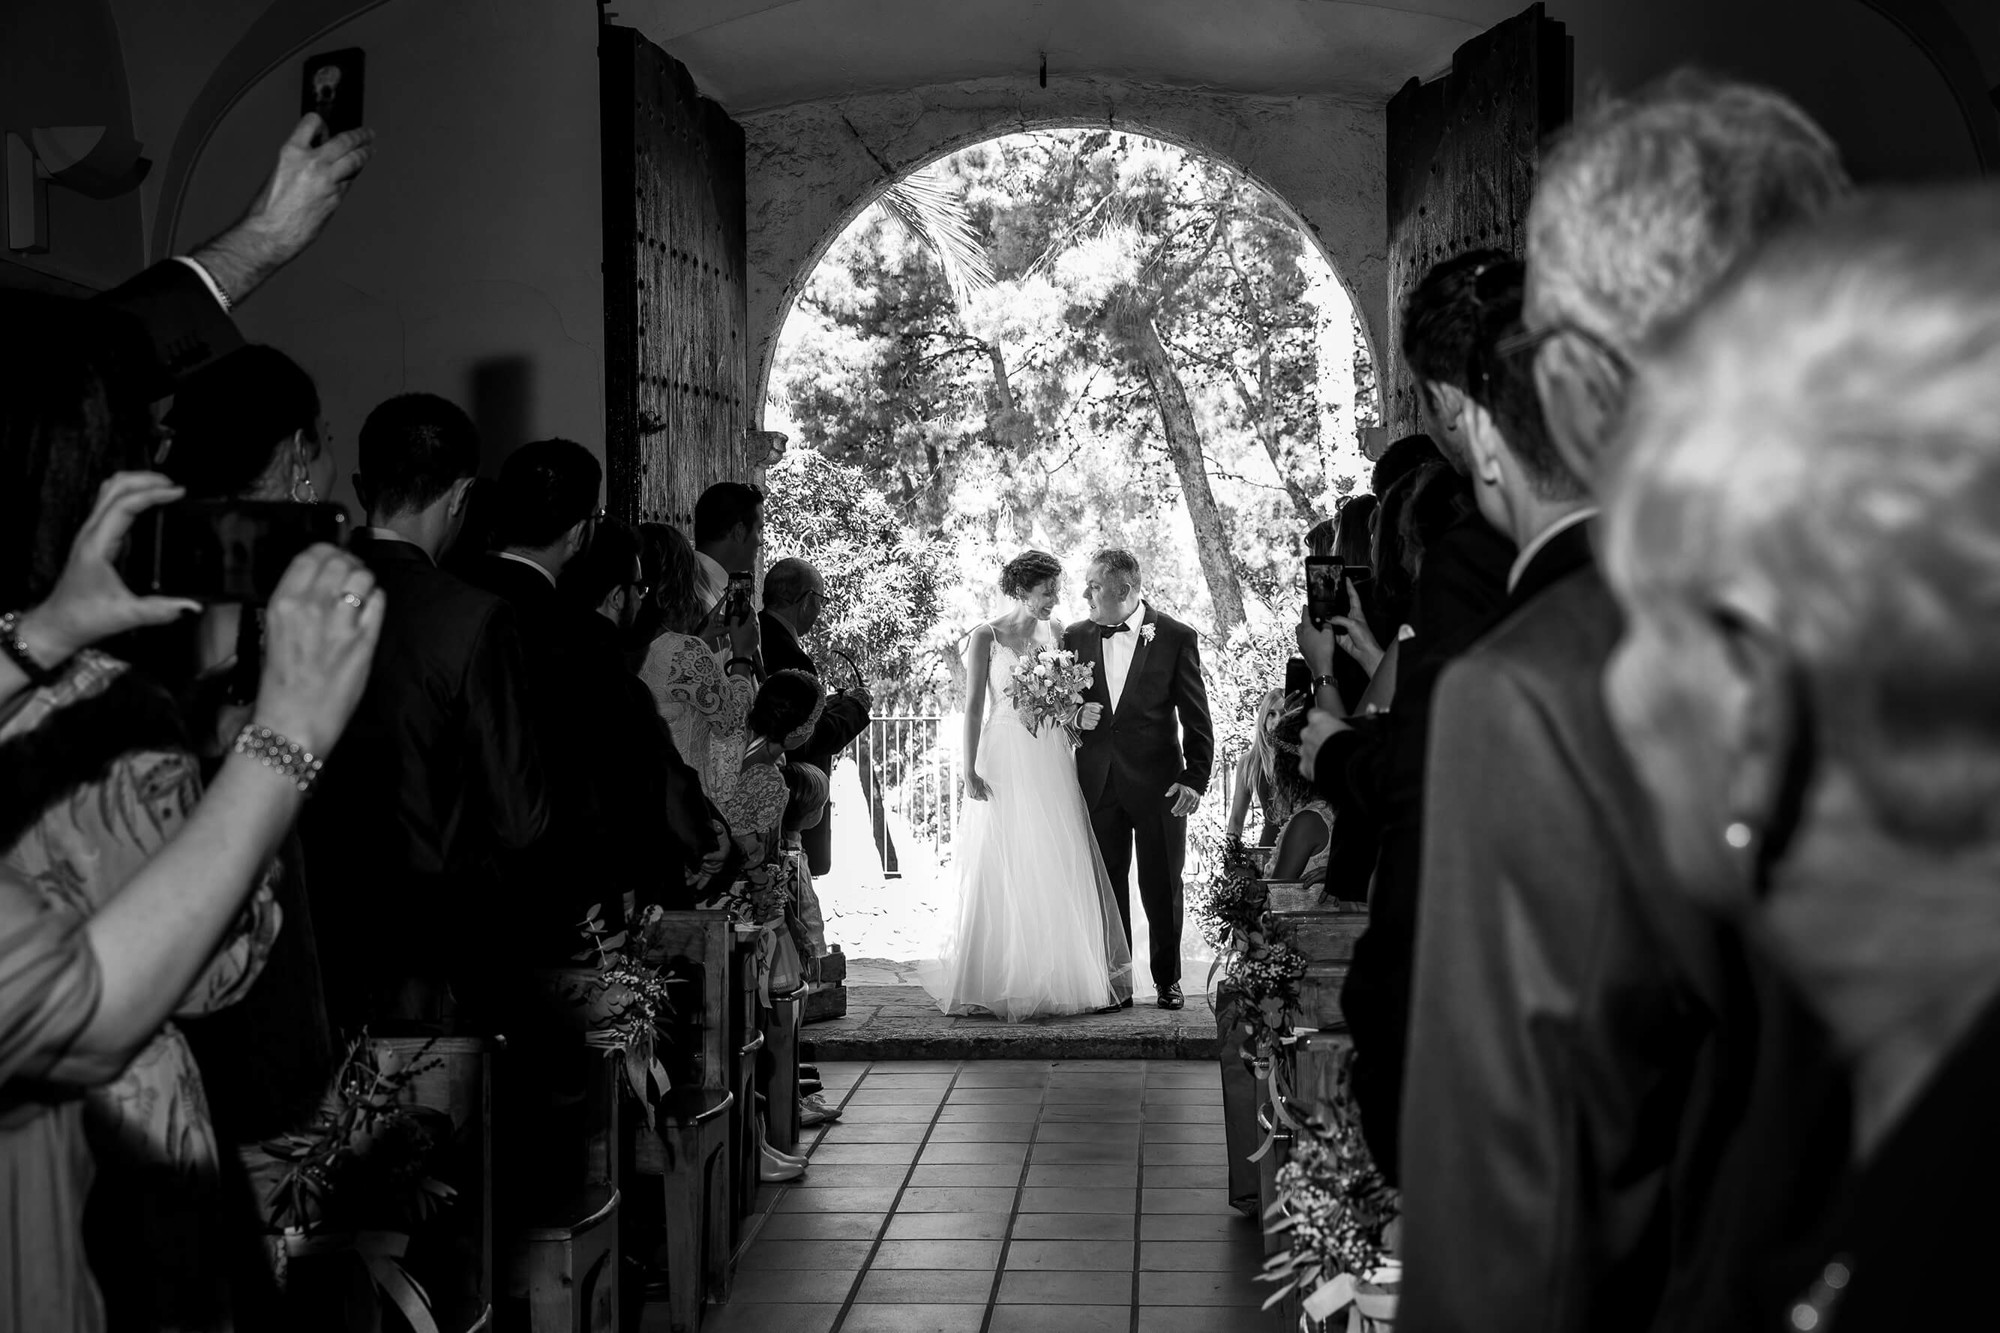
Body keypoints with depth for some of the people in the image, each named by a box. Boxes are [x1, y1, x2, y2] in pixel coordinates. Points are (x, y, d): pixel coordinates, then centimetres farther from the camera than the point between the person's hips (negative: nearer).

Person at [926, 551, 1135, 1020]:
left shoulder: (1050, 636, 12)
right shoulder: (987, 637, -3)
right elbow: (973, 708, -6)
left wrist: (1078, 713, -3)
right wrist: (969, 770, -13)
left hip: (1051, 765, 5)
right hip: (1005, 764, -5)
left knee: (1060, 871, 2)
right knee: (1002, 873, -3)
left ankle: (1058, 978, 9)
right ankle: (1000, 983, 3)